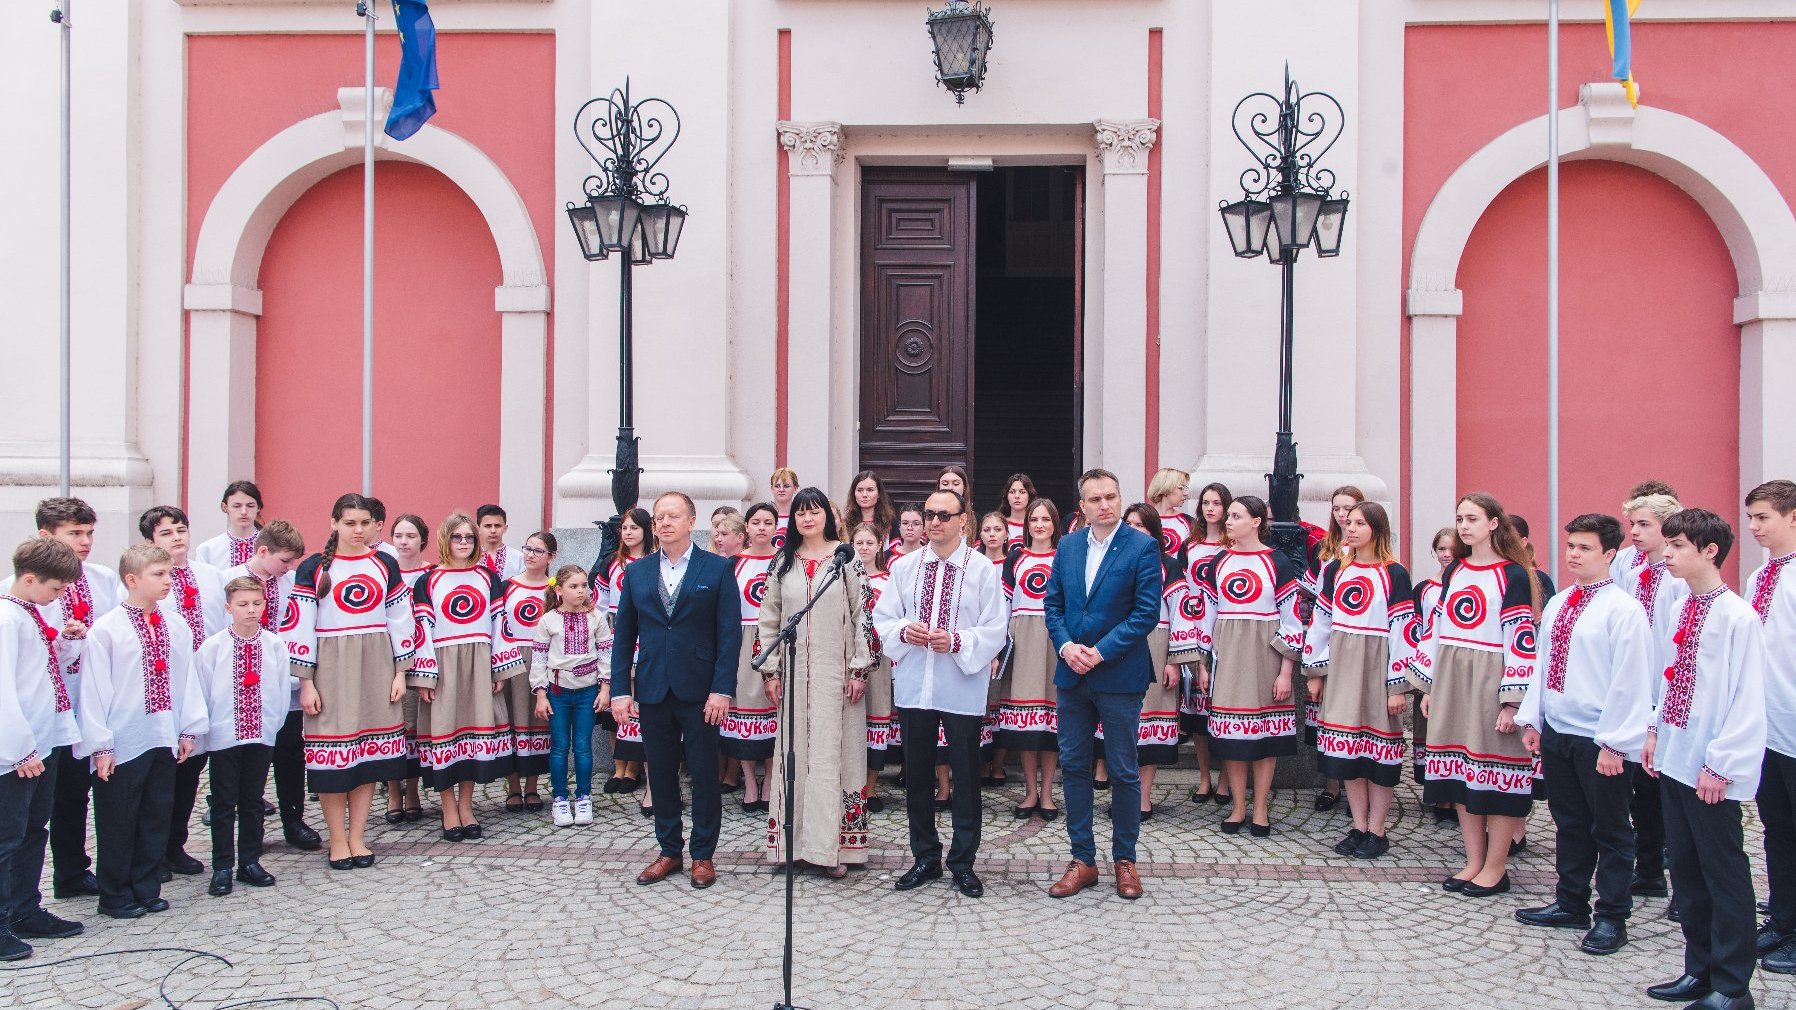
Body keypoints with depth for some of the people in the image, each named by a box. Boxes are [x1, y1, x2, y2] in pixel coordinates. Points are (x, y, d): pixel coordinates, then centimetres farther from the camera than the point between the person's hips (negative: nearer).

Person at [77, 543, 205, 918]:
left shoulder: (176, 629, 5)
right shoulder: (105, 631, -10)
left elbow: (188, 680, 10)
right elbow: (93, 690, -10)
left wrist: (190, 729, 8)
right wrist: (99, 744, -11)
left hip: (164, 741, 5)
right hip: (122, 744, -5)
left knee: (156, 817, 12)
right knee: (118, 822, 6)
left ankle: (146, 889, 25)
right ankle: (115, 895, 19)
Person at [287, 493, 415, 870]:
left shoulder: (386, 565, 8)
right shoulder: (313, 568, -1)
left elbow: (401, 620, 10)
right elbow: (301, 627, -2)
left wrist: (400, 672, 5)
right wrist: (305, 682, -6)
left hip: (376, 667, 3)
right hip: (331, 667, -3)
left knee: (370, 751, 5)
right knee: (332, 754, -3)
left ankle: (357, 837, 14)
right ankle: (337, 840, 9)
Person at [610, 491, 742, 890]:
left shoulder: (717, 569, -1)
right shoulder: (637, 572, 9)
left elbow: (730, 633, -5)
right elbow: (624, 636, 9)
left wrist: (722, 689, -12)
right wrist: (620, 690, 1)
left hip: (699, 691, -3)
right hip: (652, 690, 3)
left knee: (704, 775, 4)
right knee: (661, 775, 10)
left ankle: (703, 856, 16)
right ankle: (668, 852, 23)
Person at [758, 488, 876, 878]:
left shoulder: (847, 557, 1)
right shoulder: (782, 562, 9)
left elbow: (863, 615, -2)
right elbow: (769, 618, 10)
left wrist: (860, 669, -6)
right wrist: (771, 670, 4)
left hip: (837, 672, -3)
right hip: (794, 670, 3)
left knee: (834, 754, -3)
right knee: (796, 754, 3)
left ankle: (833, 846, 0)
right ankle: (797, 842, 10)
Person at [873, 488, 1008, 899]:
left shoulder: (983, 569, -2)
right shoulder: (904, 566, 7)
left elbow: (995, 631, -5)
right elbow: (881, 619, 9)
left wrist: (957, 641, -19)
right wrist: (904, 630, -11)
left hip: (962, 690, -3)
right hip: (913, 686, 3)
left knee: (965, 777, 4)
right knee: (917, 776, 11)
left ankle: (963, 863, 17)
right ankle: (925, 857, 24)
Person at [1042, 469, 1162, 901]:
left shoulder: (1143, 546, -7)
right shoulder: (1067, 546, 8)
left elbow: (1147, 611, -12)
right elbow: (1052, 602, 10)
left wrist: (1100, 652, -16)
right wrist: (1066, 646, -8)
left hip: (1119, 675, -4)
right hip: (1072, 675, 5)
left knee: (1123, 771, 6)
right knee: (1073, 767, 8)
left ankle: (1124, 860, 20)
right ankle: (1082, 860, 19)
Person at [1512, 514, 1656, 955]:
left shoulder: (1622, 609, -13)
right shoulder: (1557, 605, 10)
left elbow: (1629, 681, -15)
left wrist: (1613, 742, -17)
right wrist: (1532, 719, 12)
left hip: (1600, 741, -7)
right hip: (1556, 733, 7)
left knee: (1610, 830, 6)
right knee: (1569, 823, 18)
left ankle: (1612, 918, 18)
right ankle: (1570, 904, 32)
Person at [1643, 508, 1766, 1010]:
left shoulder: (1738, 617, -15)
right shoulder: (1678, 612, 8)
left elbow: (1747, 700, -16)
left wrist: (1720, 763, -16)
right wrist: (1655, 730, 12)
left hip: (1712, 770, -8)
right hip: (1676, 760, 8)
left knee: (1724, 873, 3)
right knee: (1685, 869, 15)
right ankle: (1699, 970, 27)